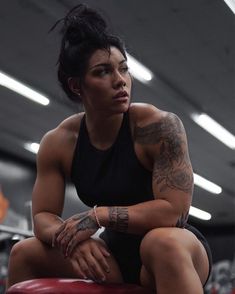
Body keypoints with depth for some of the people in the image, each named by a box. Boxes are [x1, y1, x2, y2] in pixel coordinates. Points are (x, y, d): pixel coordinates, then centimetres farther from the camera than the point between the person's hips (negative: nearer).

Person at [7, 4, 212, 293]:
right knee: (24, 253, -3)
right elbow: (43, 217, -3)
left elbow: (175, 210, -25)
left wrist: (98, 215, -26)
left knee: (163, 243, -39)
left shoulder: (159, 125, -20)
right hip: (114, 254, 5)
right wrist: (71, 237, -26)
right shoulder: (57, 143, -5)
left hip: (176, 249, -5)